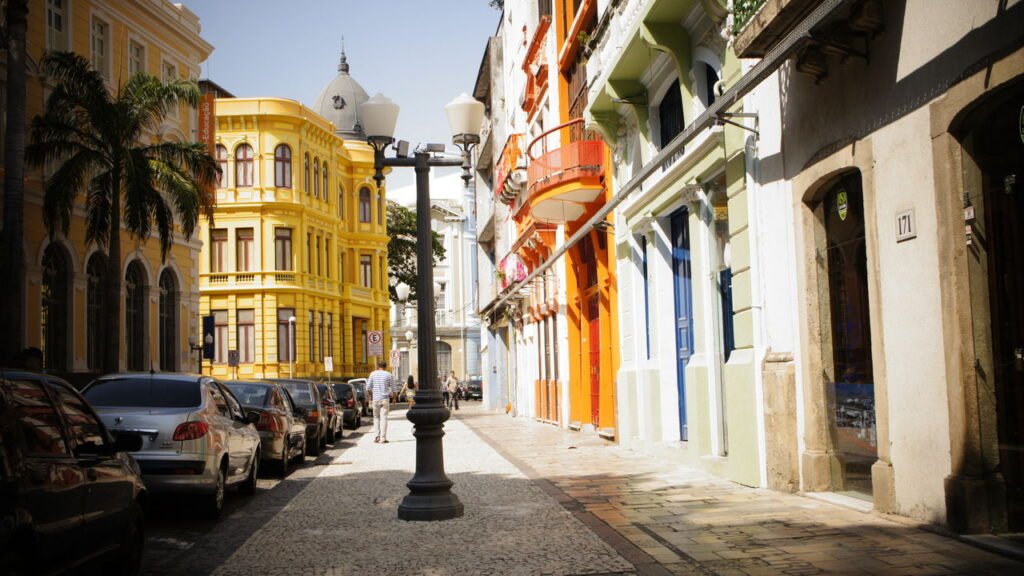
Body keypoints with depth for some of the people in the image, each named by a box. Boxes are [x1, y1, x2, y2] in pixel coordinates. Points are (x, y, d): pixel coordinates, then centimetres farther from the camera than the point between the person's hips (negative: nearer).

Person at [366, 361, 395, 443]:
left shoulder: (373, 374, 3)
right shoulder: (389, 375, 0)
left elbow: (368, 387, 0)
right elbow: (393, 389, 0)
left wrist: (371, 395, 17)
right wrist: (390, 395, 17)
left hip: (375, 399, 1)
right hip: (385, 399, -1)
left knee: (376, 417, 14)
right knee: (383, 418, -2)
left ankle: (377, 436, 6)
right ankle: (383, 438, -6)